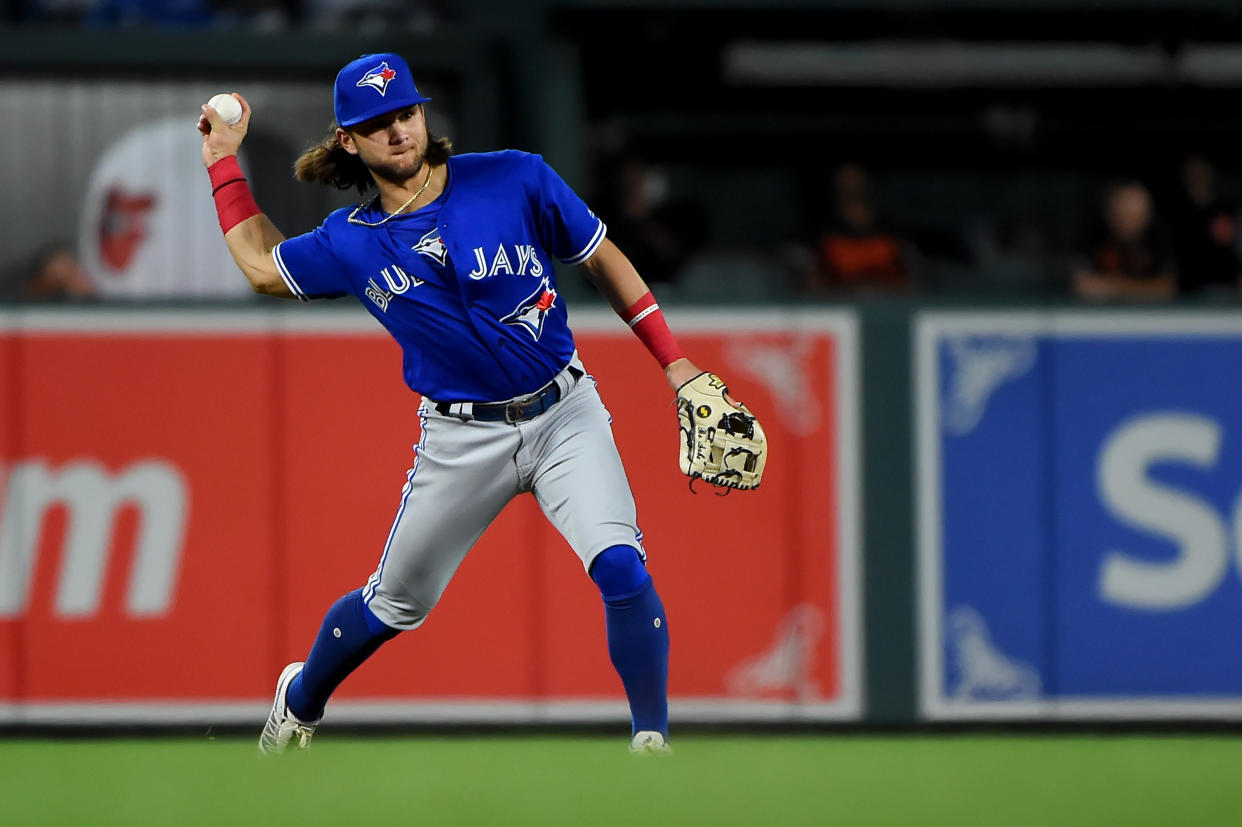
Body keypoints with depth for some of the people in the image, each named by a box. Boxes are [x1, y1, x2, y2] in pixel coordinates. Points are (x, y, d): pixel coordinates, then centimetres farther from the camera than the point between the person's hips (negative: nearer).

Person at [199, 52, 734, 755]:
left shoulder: (516, 181, -9)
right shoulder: (351, 243, -3)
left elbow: (604, 261, 1)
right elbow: (263, 266, 16)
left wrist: (675, 362, -2)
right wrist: (224, 160, 13)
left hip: (563, 413, -1)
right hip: (462, 443, 1)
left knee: (622, 568, -22)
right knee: (393, 606, 12)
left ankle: (652, 741, -8)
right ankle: (300, 704, 41)